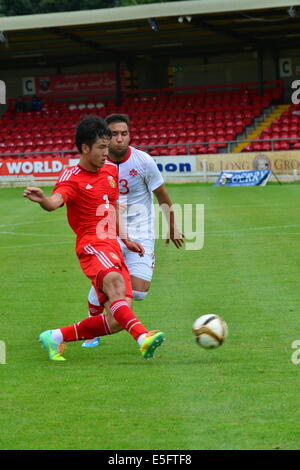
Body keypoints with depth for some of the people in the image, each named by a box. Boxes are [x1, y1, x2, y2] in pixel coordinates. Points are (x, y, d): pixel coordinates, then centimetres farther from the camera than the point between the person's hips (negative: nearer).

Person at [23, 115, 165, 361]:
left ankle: (55, 337, 12)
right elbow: (55, 202, -30)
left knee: (116, 322, -4)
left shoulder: (110, 169, 15)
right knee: (115, 283, -39)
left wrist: (125, 239, 19)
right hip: (92, 245, -7)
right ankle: (143, 338, -56)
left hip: (113, 247, 7)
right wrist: (42, 199, -53)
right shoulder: (71, 177, -8)